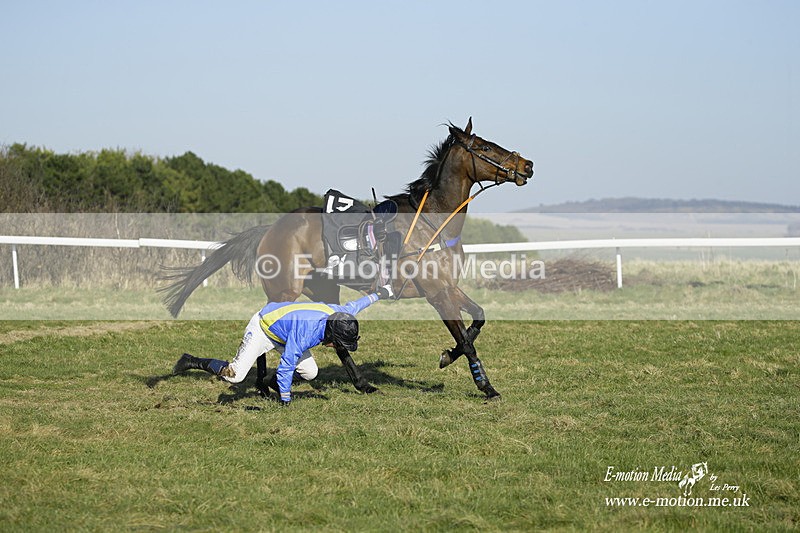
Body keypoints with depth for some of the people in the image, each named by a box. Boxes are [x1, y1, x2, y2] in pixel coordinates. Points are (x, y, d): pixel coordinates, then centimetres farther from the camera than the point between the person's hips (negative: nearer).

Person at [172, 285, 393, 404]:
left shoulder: (337, 313, -19)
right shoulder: (305, 334, -40)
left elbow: (353, 306, 3)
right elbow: (286, 366, -35)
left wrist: (379, 294, 20)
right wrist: (285, 403, -29)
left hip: (282, 328, 8)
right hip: (263, 327, -8)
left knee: (310, 373, -5)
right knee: (235, 375, -16)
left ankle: (276, 381, 19)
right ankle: (194, 362, 3)